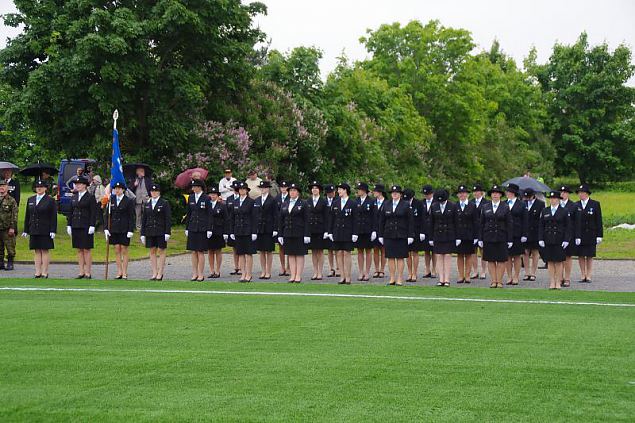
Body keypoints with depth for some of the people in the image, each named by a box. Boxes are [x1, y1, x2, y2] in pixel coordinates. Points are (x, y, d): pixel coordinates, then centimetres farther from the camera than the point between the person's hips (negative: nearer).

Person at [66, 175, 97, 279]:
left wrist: (92, 226, -15)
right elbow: (71, 212, 15)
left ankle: (88, 273, 1)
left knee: (86, 250, -3)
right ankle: (81, 272, 11)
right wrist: (69, 225, 9)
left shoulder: (90, 197, -4)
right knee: (79, 250, 7)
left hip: (86, 227, -6)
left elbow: (94, 213, -8)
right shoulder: (74, 197, 13)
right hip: (75, 227, 6)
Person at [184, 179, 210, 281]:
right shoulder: (191, 198, 9)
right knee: (193, 252, 5)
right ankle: (195, 274, 11)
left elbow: (209, 215, -5)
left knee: (200, 252, -2)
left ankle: (201, 275, 3)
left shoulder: (206, 198, -5)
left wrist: (209, 230, -9)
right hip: (192, 228, 4)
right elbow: (188, 214, 13)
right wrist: (186, 228, 10)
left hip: (202, 229, -4)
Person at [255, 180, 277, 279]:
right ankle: (263, 272, 13)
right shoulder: (257, 200, 11)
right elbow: (254, 215, 12)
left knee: (269, 251, 1)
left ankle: (268, 272, 6)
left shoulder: (272, 200, -4)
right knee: (261, 251, 7)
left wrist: (275, 229, -12)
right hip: (259, 229, 5)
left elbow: (275, 215, -6)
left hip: (269, 230, -5)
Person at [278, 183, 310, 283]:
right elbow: (281, 221, 13)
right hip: (288, 233, 5)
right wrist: (280, 235, 8)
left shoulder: (303, 204, -1)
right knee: (291, 255, 5)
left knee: (299, 254, -2)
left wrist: (307, 235, -12)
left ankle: (298, 276, 1)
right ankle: (292, 276, 8)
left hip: (299, 233, -5)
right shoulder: (285, 205, 12)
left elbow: (306, 220, -5)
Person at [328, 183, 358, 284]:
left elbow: (355, 220, -3)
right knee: (339, 254, 3)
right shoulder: (335, 203, 9)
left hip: (347, 232, -4)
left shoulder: (352, 204, -2)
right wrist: (330, 232, 4)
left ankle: (348, 277, 4)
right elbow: (331, 218, 10)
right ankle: (343, 276, 9)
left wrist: (354, 234, -8)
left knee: (346, 254, -2)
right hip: (337, 232, 4)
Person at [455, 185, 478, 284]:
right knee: (459, 255, 4)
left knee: (468, 255, 4)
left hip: (469, 235, -1)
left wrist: (476, 236, -5)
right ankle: (461, 276, 10)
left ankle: (467, 276, 10)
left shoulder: (472, 206, 2)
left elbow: (475, 222, 1)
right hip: (458, 235, 1)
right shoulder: (454, 206, 4)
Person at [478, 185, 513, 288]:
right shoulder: (485, 207, 8)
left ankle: (499, 281, 6)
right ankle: (493, 281, 9)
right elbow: (481, 224, 8)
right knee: (490, 260, 3)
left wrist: (510, 240, -4)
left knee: (501, 260, -1)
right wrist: (480, 239, 3)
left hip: (501, 238, -2)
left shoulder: (505, 207, 3)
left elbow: (509, 224, 1)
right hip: (488, 238, 2)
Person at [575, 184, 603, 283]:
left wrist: (599, 235, -5)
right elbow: (574, 221, 3)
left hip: (590, 234, -2)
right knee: (580, 255, 4)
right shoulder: (576, 205, 5)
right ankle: (583, 275, 12)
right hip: (578, 235, 2)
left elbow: (598, 221, -1)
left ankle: (589, 275, 10)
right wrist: (575, 235, -3)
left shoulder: (595, 204, 0)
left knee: (589, 256, 4)